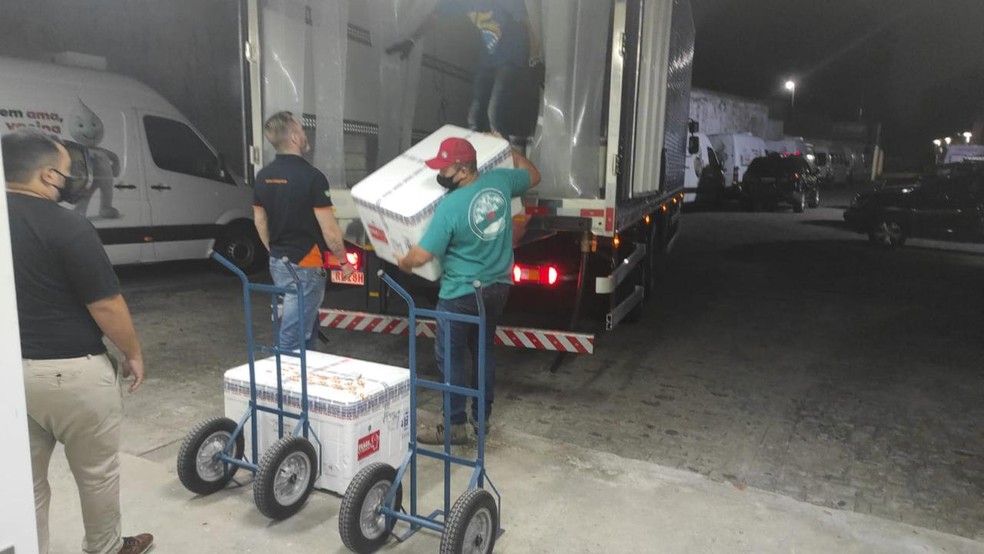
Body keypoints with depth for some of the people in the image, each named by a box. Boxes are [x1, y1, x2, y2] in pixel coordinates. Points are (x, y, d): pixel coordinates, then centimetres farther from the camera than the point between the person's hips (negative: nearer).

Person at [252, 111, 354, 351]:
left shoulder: (263, 176, 4)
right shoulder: (311, 176, -18)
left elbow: (260, 221, 13)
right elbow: (329, 229, -17)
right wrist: (344, 260, -4)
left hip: (278, 263, 8)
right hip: (305, 266, -8)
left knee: (307, 325, 22)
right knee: (294, 335, -1)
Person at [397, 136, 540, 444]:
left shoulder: (450, 206, -23)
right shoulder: (500, 180, -5)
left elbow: (421, 256, -20)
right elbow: (533, 177, 17)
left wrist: (403, 263, 3)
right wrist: (511, 152, 32)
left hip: (462, 293, -7)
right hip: (498, 287, 7)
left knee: (450, 356, 6)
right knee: (484, 349, 19)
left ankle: (456, 426, 13)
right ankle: (482, 416, 31)